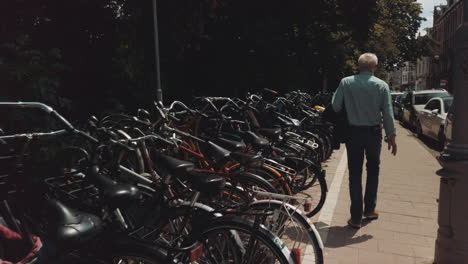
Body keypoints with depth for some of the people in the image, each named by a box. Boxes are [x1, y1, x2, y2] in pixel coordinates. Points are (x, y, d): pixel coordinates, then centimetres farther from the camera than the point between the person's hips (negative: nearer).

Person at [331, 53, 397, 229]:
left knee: (355, 174, 6)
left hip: (353, 132, 0)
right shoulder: (382, 85, -5)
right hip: (374, 133, 1)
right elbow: (388, 113, -6)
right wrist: (391, 136, 1)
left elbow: (335, 106, -7)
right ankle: (370, 209, 28)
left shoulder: (346, 83, -6)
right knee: (373, 170, 20)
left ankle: (356, 217, 9)